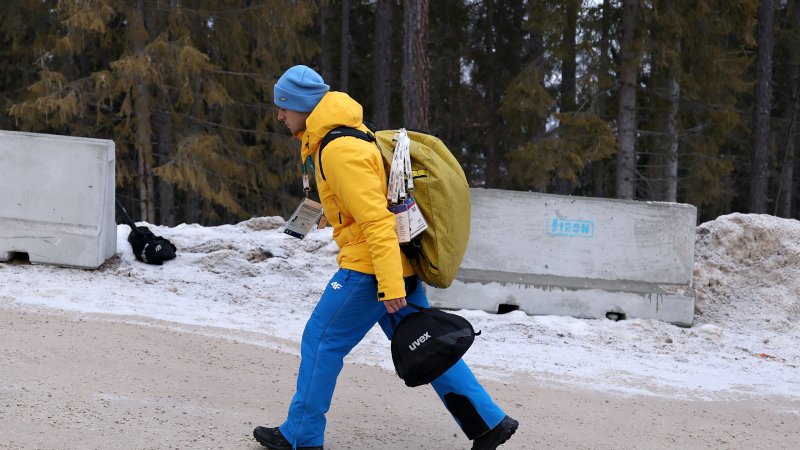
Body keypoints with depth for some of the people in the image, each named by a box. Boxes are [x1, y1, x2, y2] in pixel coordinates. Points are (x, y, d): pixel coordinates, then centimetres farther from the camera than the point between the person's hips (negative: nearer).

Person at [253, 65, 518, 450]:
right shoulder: (343, 134, 14)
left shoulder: (339, 150, -19)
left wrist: (390, 285, -26)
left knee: (321, 342, 2)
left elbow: (376, 219, -24)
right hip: (399, 264, 10)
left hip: (370, 268, -10)